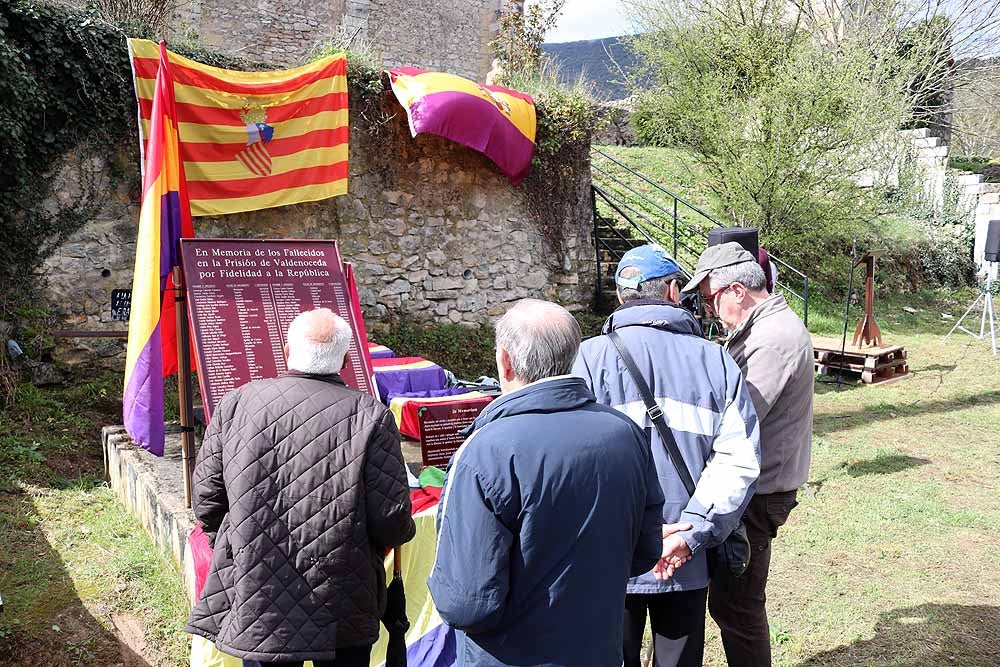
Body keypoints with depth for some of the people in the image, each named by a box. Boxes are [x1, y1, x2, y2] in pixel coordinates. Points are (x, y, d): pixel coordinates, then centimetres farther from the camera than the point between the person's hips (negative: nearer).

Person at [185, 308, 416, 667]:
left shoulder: (235, 403, -6)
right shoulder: (370, 416, -13)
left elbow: (206, 499, -2)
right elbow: (392, 521, -14)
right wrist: (401, 530, 9)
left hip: (256, 605, 2)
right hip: (344, 614, -1)